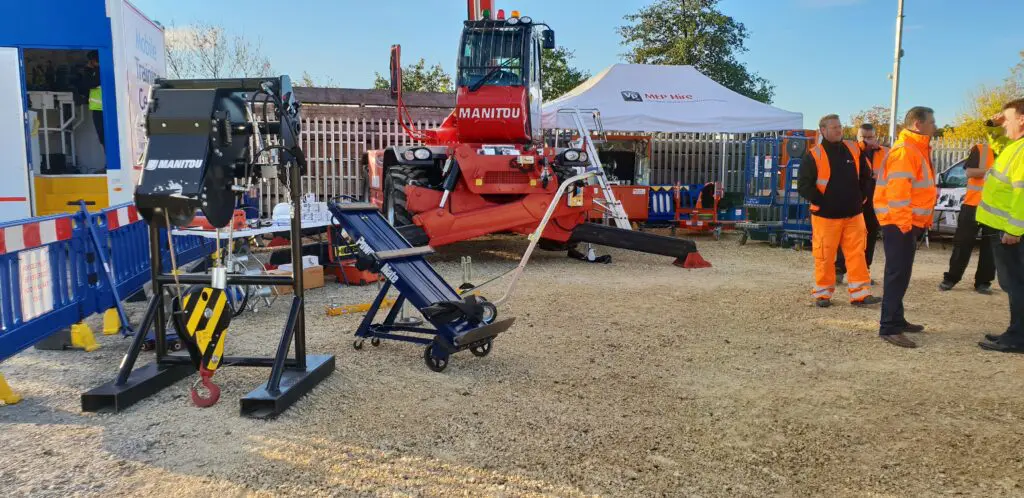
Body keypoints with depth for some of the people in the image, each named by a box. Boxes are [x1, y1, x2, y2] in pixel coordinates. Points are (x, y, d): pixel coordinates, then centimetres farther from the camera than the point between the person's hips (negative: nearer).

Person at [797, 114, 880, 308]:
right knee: (825, 257, 1)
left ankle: (860, 294, 9)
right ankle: (823, 294, 13)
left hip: (854, 214, 5)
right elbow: (803, 185, -10)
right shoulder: (813, 155, -8)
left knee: (857, 254, 4)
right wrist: (821, 202, -11)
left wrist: (860, 197, 13)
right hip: (825, 216, -4)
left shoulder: (853, 150, 8)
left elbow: (865, 176, 21)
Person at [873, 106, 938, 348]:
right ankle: (889, 328, -9)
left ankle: (896, 319, 24)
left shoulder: (919, 149, 18)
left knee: (901, 273, 15)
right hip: (899, 223, -10)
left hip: (911, 222, 10)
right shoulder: (904, 151, -16)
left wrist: (921, 221, 21)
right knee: (898, 274, -10)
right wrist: (904, 223, -24)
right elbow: (897, 191, -23)